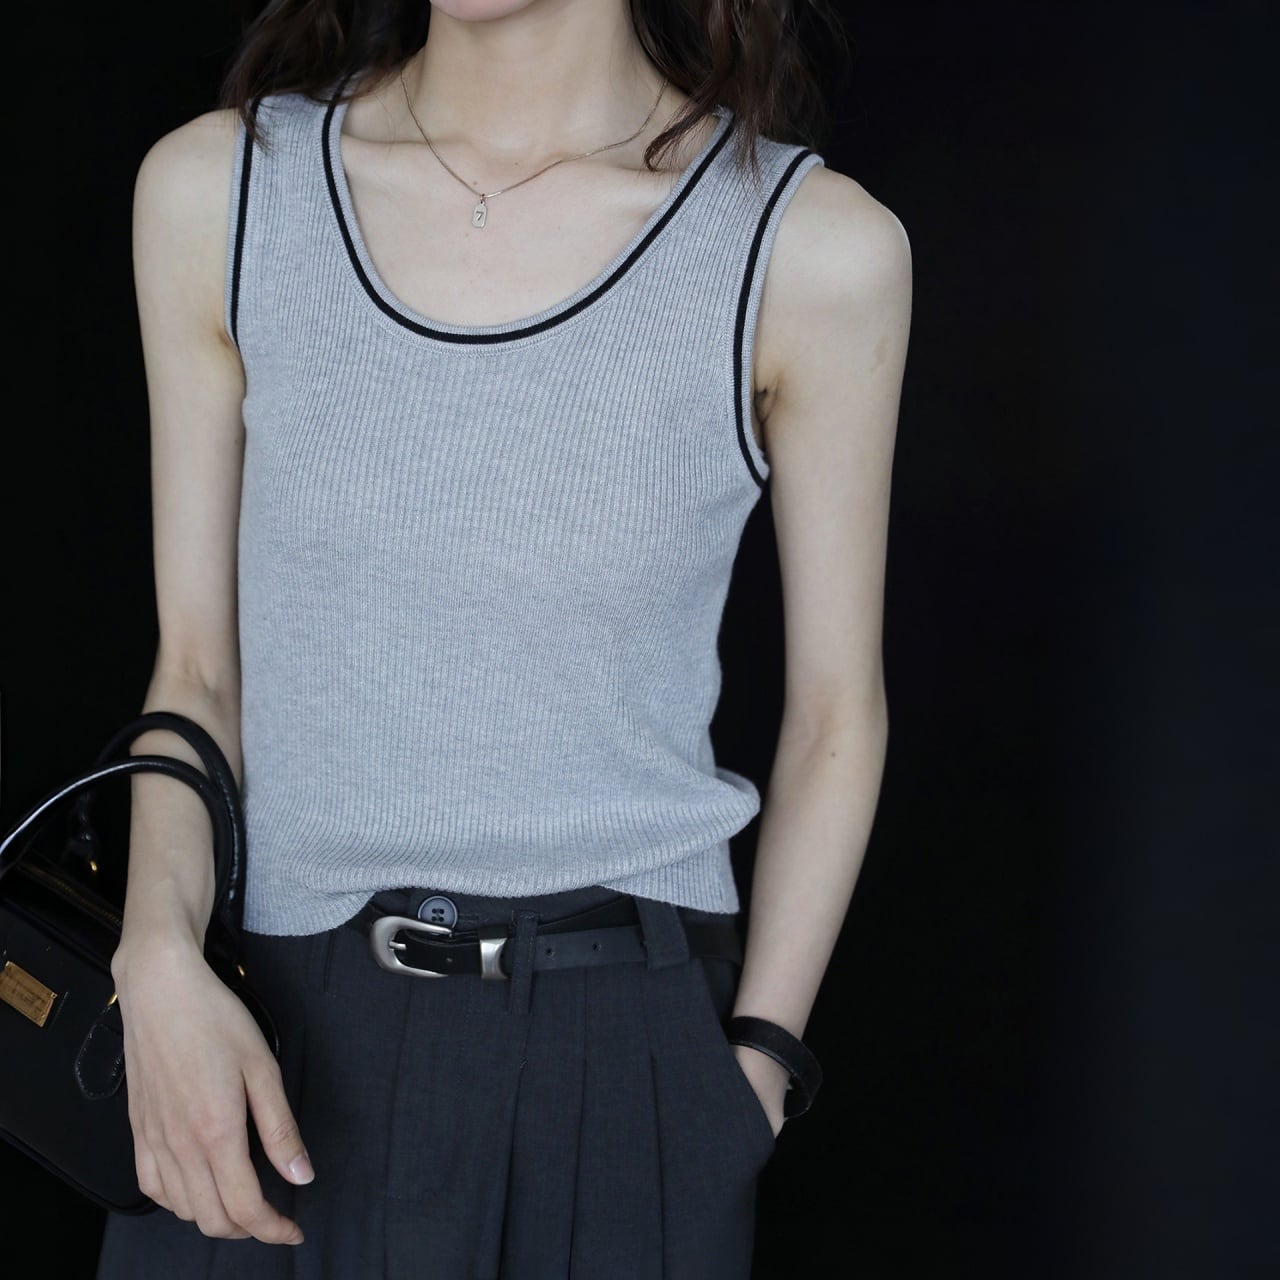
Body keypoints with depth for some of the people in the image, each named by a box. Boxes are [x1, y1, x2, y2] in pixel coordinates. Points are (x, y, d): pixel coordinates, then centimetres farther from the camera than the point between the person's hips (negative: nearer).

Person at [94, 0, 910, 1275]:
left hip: (621, 1048, -1)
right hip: (263, 1040, 2)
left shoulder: (811, 250, -8)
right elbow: (198, 665, 3)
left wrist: (756, 1067, -2)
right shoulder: (213, 192, -2)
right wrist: (163, 965, -13)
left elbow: (835, 709, 2)